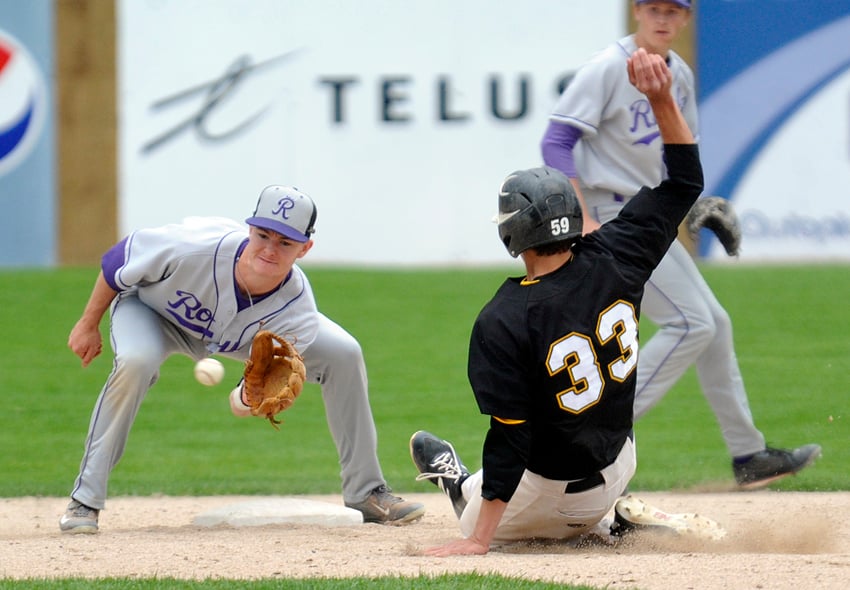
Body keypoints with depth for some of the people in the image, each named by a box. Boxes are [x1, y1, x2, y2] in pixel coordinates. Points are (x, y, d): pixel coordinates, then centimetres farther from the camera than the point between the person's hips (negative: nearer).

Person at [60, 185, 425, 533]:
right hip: (150, 307, -3)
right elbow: (118, 261, -22)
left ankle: (364, 493, 8)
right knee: (135, 362, -37)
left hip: (241, 331, 3)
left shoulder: (295, 312, -33)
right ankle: (84, 502, -21)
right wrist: (88, 325, -11)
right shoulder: (194, 248, -42)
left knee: (343, 354, -10)